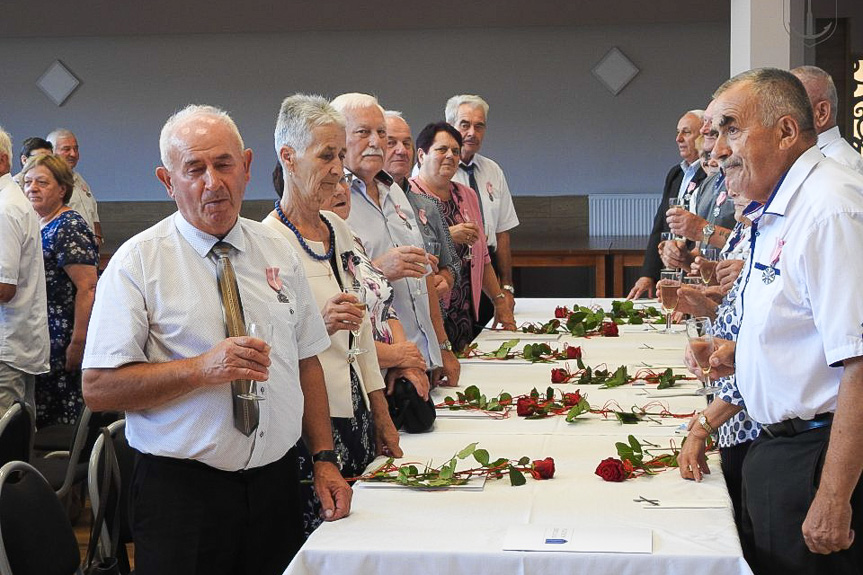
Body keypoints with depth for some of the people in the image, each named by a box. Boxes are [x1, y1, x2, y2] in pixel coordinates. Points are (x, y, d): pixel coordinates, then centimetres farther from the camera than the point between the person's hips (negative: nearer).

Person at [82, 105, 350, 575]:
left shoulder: (278, 251, 9)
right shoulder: (138, 262, -6)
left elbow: (306, 360, 11)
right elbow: (98, 388, -12)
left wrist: (324, 460, 4)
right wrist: (201, 369, -22)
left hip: (276, 482, 4)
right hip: (181, 495, -4)